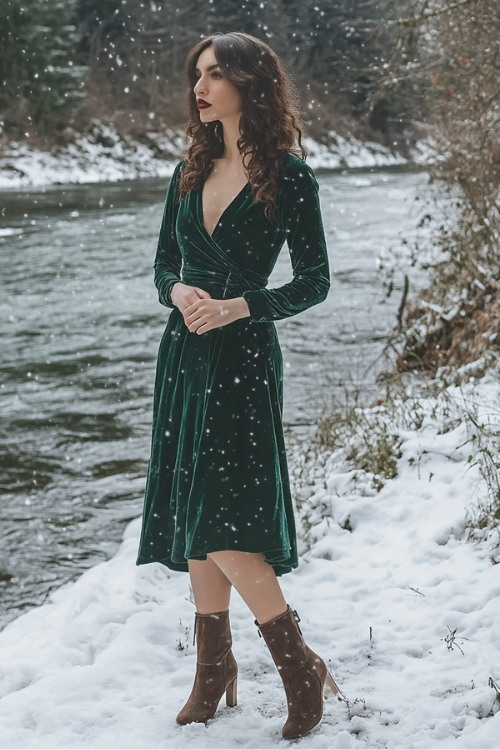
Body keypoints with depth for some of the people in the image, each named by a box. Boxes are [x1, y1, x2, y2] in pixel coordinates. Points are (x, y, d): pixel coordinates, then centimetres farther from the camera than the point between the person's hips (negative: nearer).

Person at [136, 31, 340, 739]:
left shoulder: (289, 175, -6)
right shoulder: (190, 171, 11)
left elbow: (314, 282, -4)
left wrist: (238, 307, -16)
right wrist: (180, 291, -7)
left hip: (243, 359, -6)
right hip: (184, 355, 6)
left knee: (224, 529, -12)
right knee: (193, 519, 9)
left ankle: (303, 669, 5)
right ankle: (214, 670, 22)